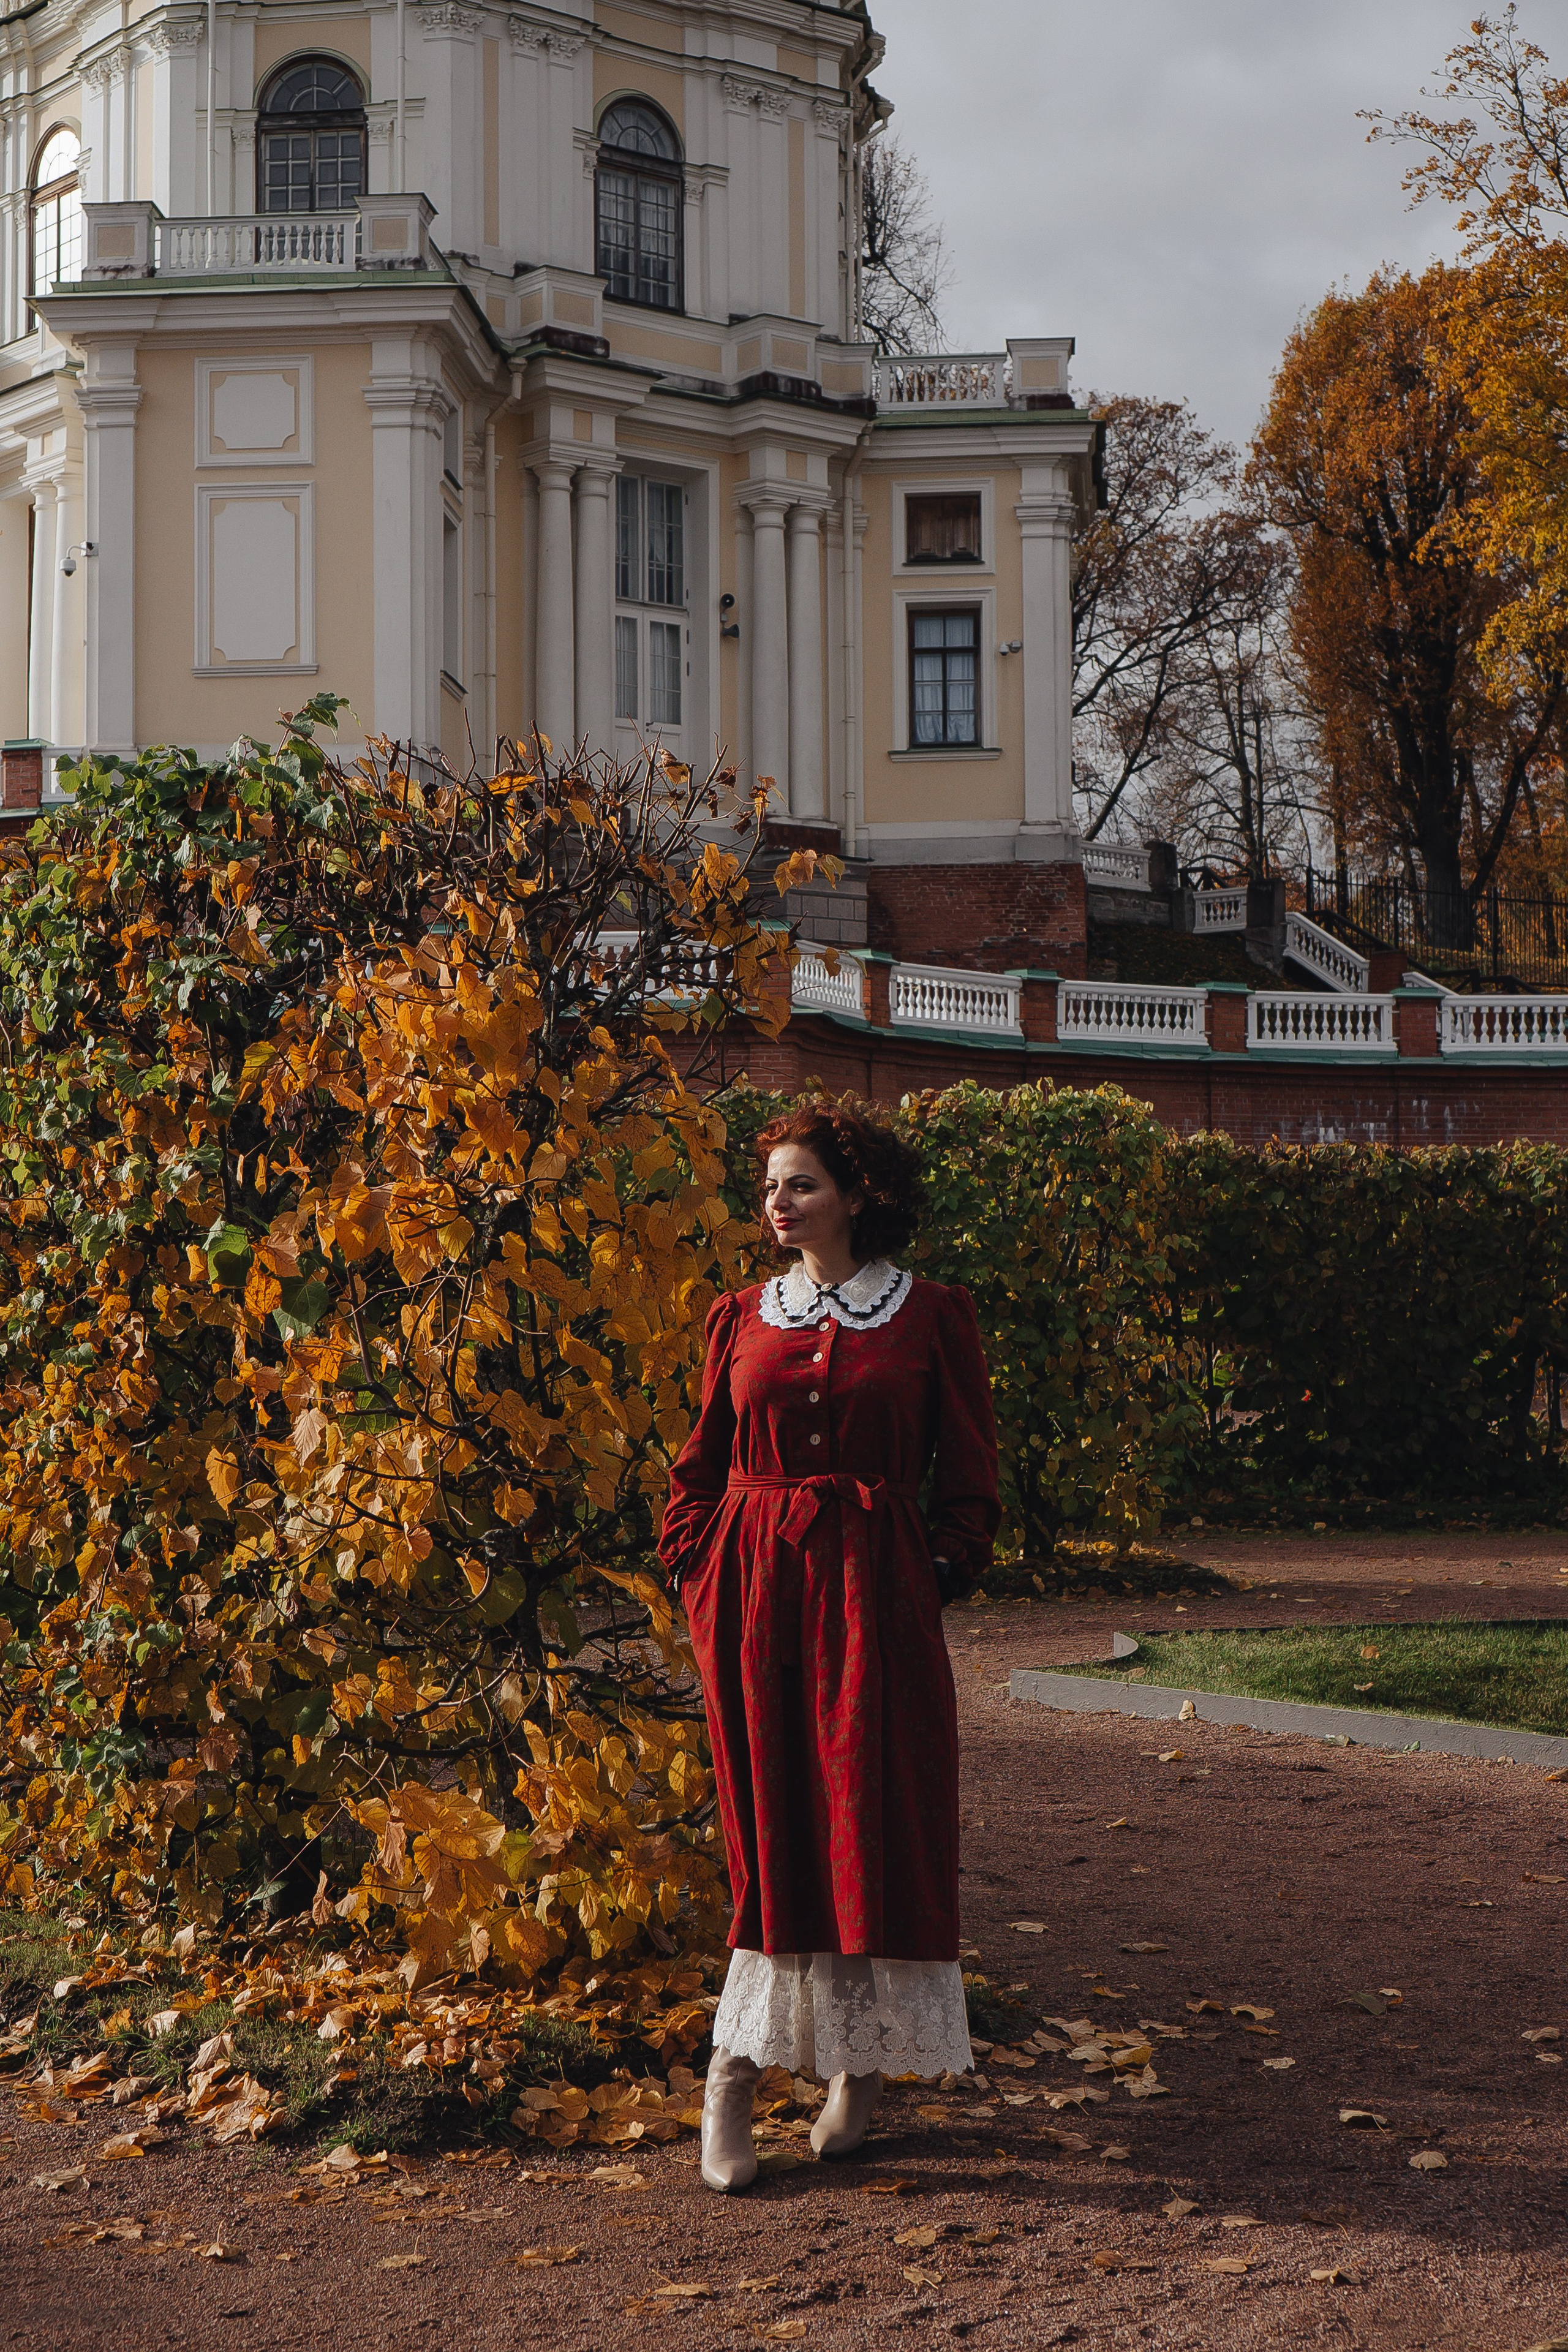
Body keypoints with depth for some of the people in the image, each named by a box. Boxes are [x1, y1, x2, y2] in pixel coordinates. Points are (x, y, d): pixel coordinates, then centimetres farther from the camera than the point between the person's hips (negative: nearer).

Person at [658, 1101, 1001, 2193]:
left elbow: (970, 1471, 4)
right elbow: (701, 1464, 14)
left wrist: (944, 1573, -6)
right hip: (754, 1582, 2)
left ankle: (860, 2064, 14)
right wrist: (699, 1572, 2)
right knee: (770, 1821, 0)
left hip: (876, 1590, -2)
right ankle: (736, 2072, 7)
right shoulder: (741, 1318, 10)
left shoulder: (933, 1315, 3)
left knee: (874, 1819, 0)